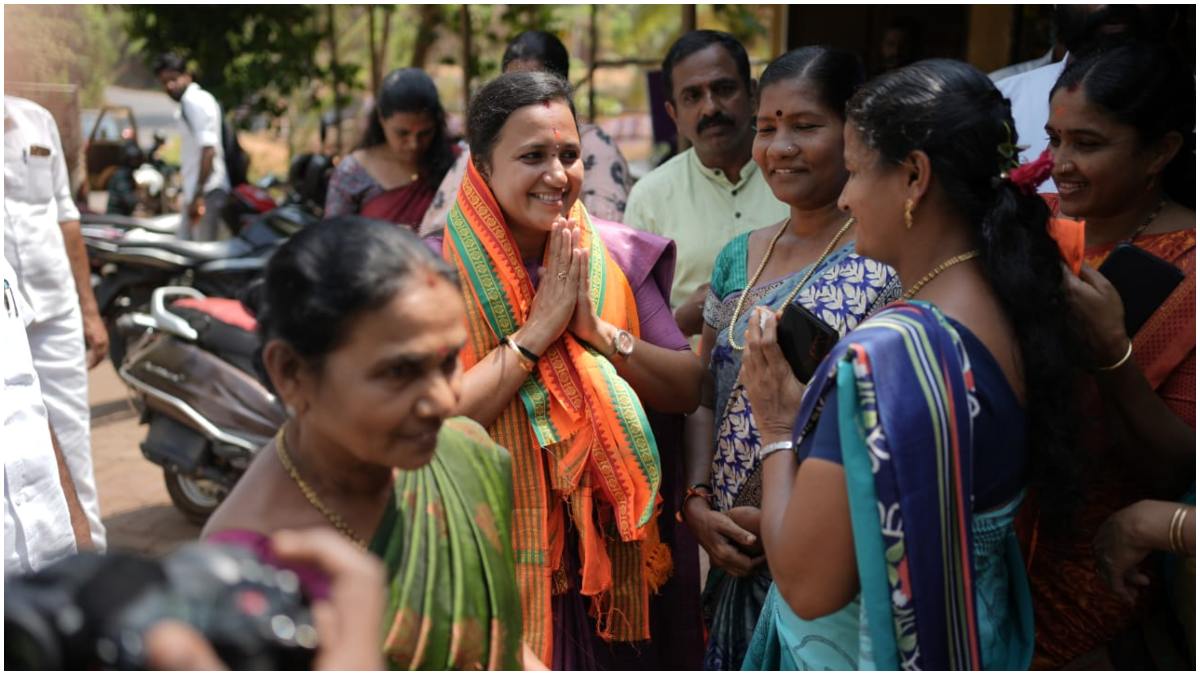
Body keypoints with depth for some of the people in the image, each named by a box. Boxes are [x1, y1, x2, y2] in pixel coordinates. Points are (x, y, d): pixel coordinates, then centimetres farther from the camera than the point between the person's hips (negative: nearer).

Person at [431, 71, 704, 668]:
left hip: (616, 558, 3)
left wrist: (599, 332, -17)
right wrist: (535, 331, -20)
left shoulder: (619, 257, -2)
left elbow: (688, 390, -3)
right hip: (499, 567, -3)